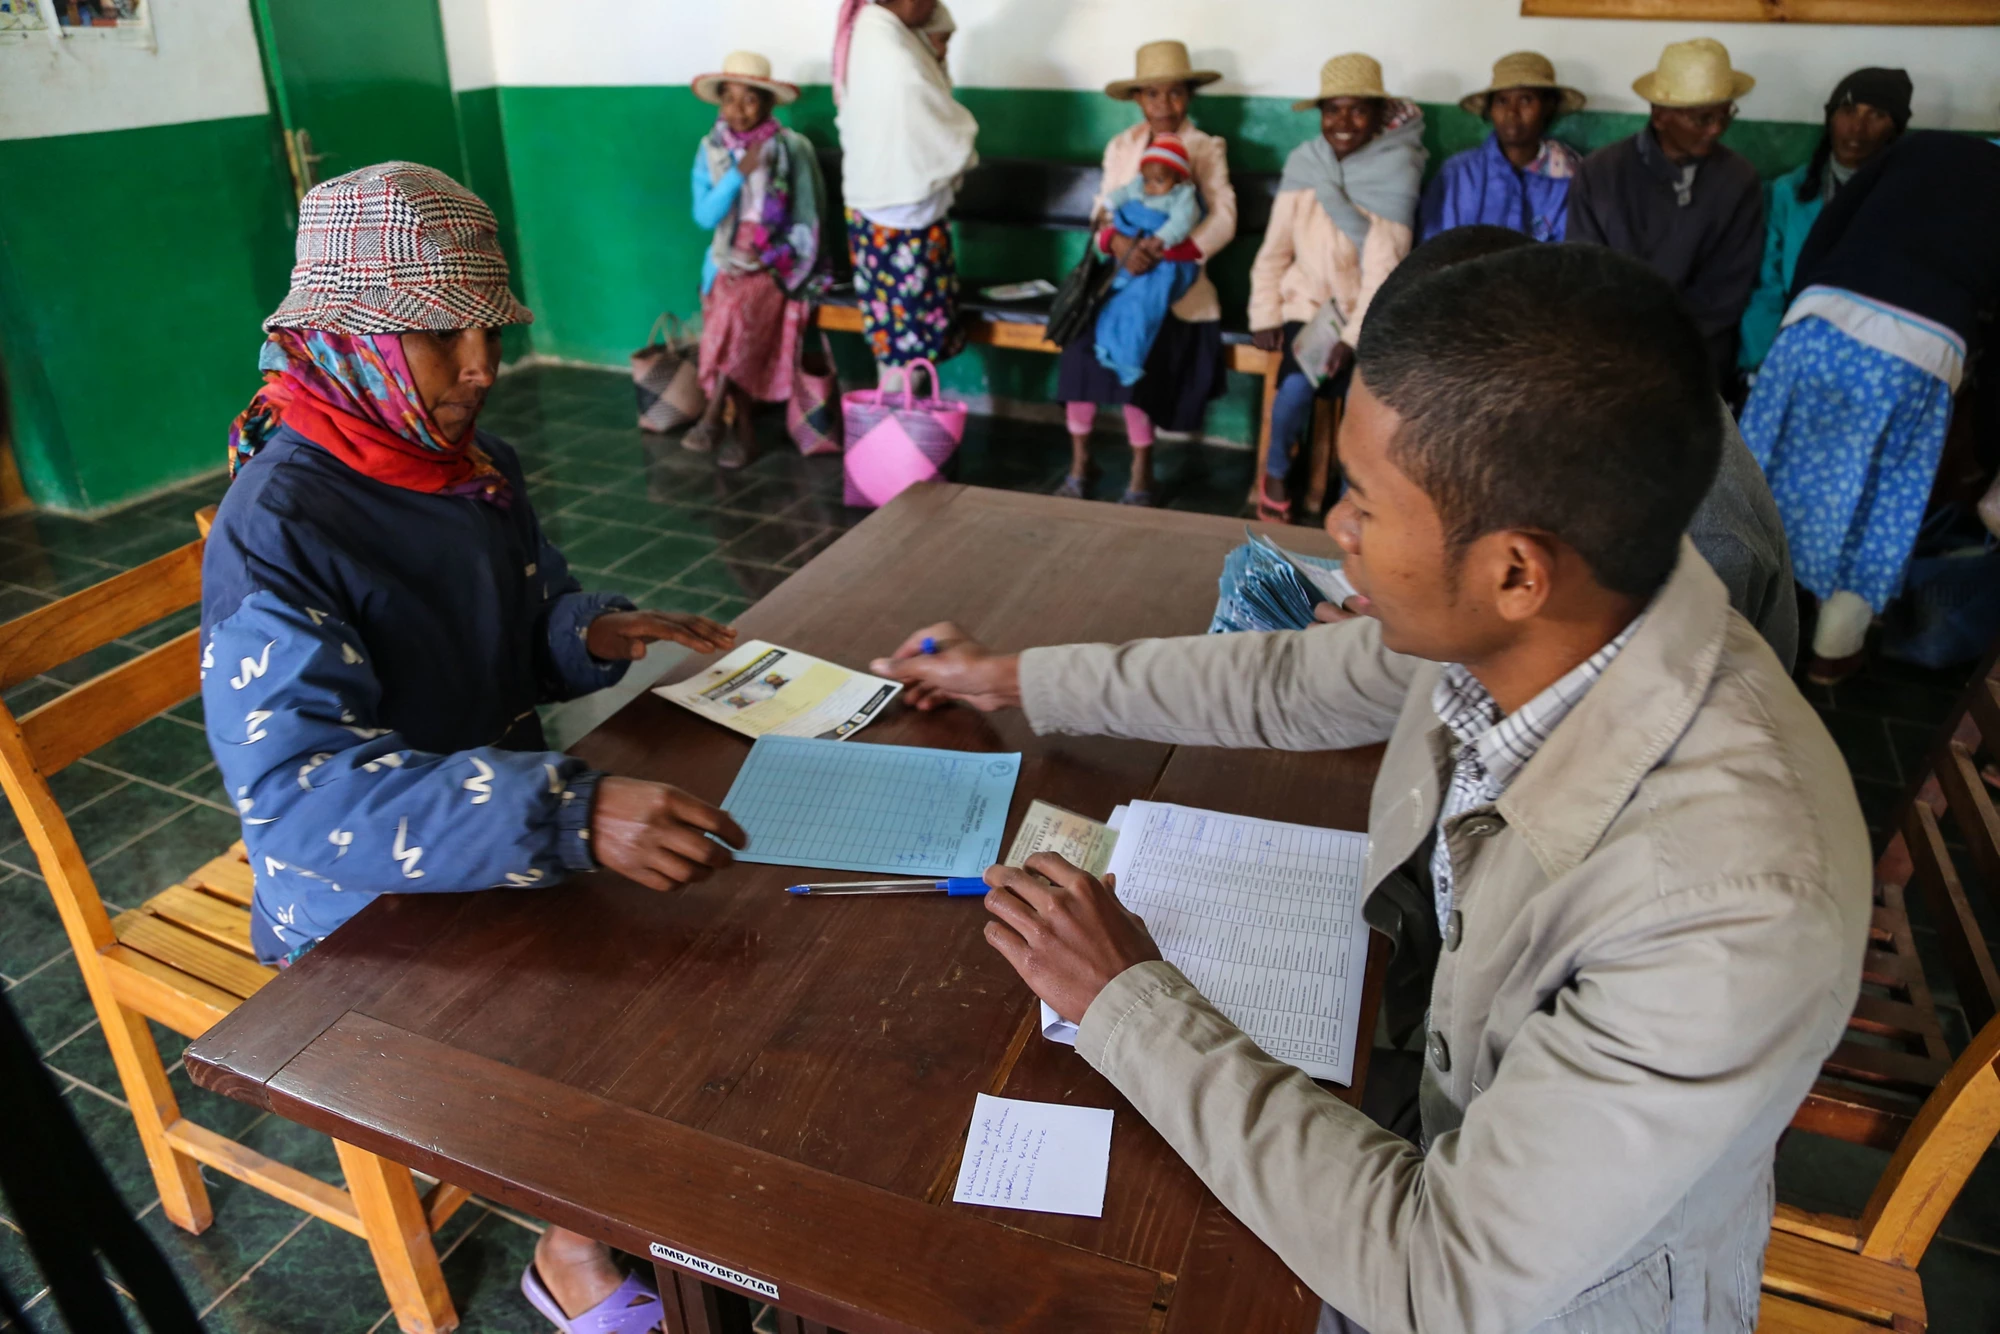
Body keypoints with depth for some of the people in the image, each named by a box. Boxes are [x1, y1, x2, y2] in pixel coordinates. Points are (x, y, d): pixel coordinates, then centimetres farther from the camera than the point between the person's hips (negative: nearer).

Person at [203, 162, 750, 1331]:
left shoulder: (476, 463, -3)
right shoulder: (276, 529, -24)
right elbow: (299, 795, -34)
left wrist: (596, 632, -16)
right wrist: (571, 815, -48)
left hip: (498, 827, 7)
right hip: (369, 900, -7)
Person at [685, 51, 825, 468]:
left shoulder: (792, 148, -3)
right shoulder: (710, 149, 6)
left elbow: (807, 222, -1)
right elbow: (704, 217, -3)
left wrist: (765, 257, -10)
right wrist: (739, 173, -13)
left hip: (775, 262, -3)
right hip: (727, 261, 3)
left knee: (735, 310, -29)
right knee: (728, 316, -20)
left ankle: (712, 416, -24)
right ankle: (744, 426, -7)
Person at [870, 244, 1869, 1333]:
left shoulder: (1740, 915, -39)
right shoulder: (1521, 627, -20)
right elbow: (1293, 687, 0)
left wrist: (1127, 1001, -26)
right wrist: (1018, 679, 9)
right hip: (1417, 1073, 5)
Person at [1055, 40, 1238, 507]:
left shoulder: (1207, 148, 5)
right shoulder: (1120, 146, 13)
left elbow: (1223, 220, -7)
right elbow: (1102, 210, 3)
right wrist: (1121, 243, -22)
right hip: (1117, 272, 3)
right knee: (1081, 340, -20)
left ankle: (1141, 471, -7)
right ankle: (1079, 460, -6)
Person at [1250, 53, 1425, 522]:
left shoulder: (1395, 172, -11)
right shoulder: (1303, 163, -2)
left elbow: (1384, 266, -16)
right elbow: (1275, 249, 3)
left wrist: (1353, 338, -21)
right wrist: (1265, 315, -2)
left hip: (1364, 313, -1)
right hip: (1309, 303, 1)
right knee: (1297, 385, -23)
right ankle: (1275, 472, 4)